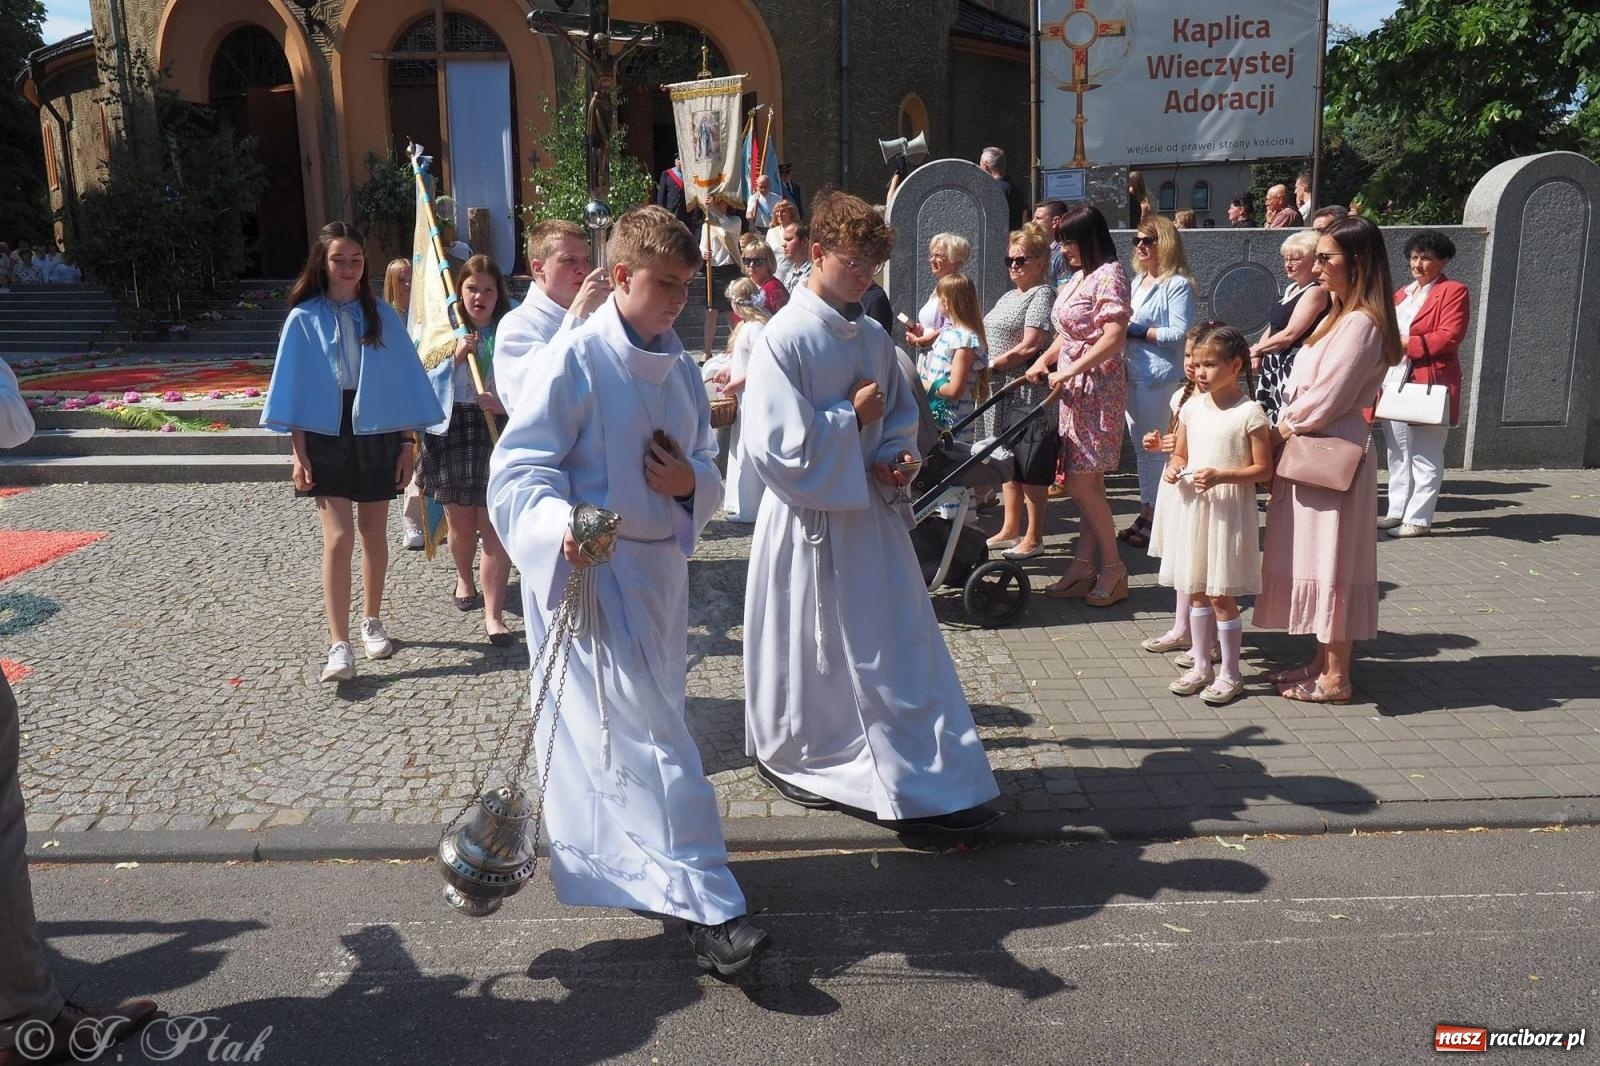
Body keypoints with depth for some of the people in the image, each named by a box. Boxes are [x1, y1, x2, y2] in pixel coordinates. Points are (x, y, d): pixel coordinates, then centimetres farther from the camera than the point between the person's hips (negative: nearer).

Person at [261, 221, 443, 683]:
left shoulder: (382, 315, 3)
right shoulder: (304, 318, 0)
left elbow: (403, 379, 3)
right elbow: (296, 388, 0)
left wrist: (408, 441, 0)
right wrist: (298, 451, -5)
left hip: (377, 431, 2)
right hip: (326, 434, -1)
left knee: (373, 533, 11)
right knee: (338, 537, -9)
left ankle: (372, 621, 29)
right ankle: (339, 645, -9)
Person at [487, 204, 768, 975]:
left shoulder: (680, 369, 11)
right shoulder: (574, 360, -11)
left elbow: (707, 467, 16)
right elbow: (517, 468, -13)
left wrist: (690, 481, -9)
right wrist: (559, 526, -33)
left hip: (661, 566, 8)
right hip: (590, 570, -7)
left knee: (637, 725, 18)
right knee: (649, 736, -9)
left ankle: (596, 863, 39)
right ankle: (703, 905, -6)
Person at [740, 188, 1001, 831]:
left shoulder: (873, 338, 5)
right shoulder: (784, 338, -15)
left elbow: (902, 415, 16)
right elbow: (775, 444, -21)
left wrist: (894, 458, -4)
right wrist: (851, 417, -15)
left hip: (872, 513, 6)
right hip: (810, 519, -6)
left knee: (902, 650, 9)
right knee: (811, 654, 9)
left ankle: (934, 784, 20)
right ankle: (792, 760, 32)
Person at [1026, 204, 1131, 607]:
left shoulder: (1109, 276, -12)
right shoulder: (1079, 277, 16)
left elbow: (1114, 337, -22)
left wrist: (1069, 371, -21)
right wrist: (1045, 360, 4)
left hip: (1098, 388, -9)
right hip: (1075, 389, 9)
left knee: (1082, 483, -8)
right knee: (1088, 483, 9)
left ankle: (1113, 568, 5)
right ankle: (1084, 566, 13)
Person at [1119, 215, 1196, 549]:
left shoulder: (1177, 284, -8)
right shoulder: (1137, 282, 17)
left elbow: (1179, 333, -16)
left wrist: (1137, 330, -15)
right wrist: (1122, 323, 2)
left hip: (1159, 377, -8)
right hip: (1131, 373, 8)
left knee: (1157, 448, -3)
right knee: (1141, 447, 13)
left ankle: (1157, 518, 5)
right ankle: (1146, 512, 21)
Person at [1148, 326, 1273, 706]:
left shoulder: (1249, 412, -11)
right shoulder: (1191, 408, 6)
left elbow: (1263, 469, -11)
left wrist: (1222, 476, -23)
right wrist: (1174, 468, -5)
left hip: (1227, 511, -6)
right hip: (1192, 507, 6)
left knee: (1222, 594, -1)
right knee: (1196, 590, 13)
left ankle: (1230, 674, 13)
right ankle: (1201, 666, 25)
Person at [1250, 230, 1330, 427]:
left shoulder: (1315, 292, -12)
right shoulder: (1292, 289, 18)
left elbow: (1290, 334, -18)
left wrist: (1257, 348, -5)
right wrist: (1258, 354, 4)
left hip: (1293, 368, -10)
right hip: (1272, 365, 10)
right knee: (1265, 420, 9)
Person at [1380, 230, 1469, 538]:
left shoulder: (1453, 291, -4)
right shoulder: (1402, 294, 20)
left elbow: (1449, 337, -15)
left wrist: (1406, 344, -16)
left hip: (1429, 385, -8)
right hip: (1395, 383, 8)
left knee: (1425, 455, -3)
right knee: (1398, 453, 12)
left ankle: (1419, 519, 0)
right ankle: (1397, 512, 20)